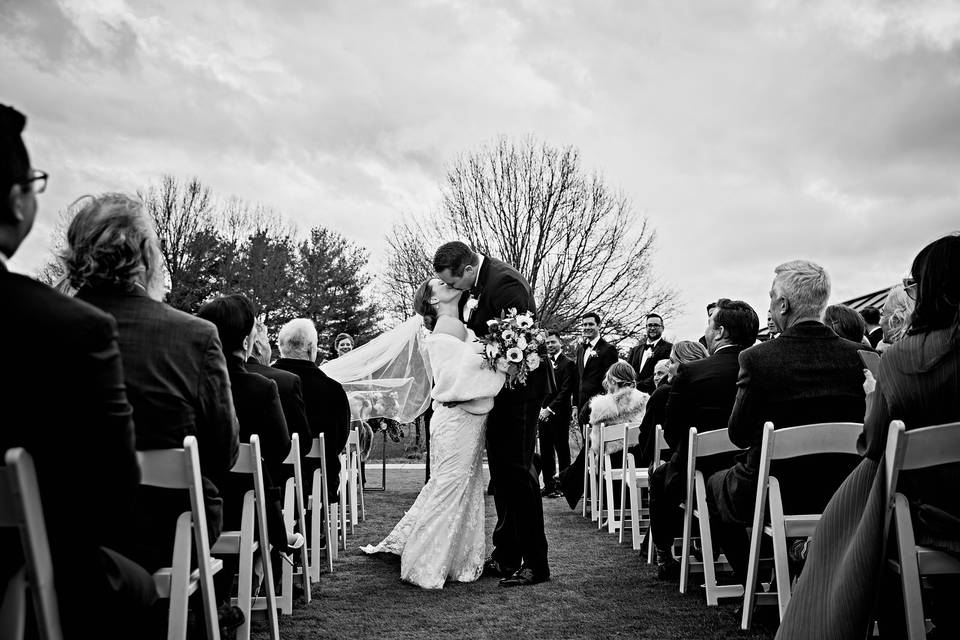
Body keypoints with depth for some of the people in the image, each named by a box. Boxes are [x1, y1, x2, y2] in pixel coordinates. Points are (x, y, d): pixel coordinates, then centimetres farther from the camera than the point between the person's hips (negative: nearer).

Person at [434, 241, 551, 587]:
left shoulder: (504, 282, -23)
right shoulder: (475, 284, 5)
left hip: (520, 383, -10)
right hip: (500, 387, 10)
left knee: (517, 470, -7)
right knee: (500, 469, 14)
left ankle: (535, 563, 1)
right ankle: (506, 556, 24)